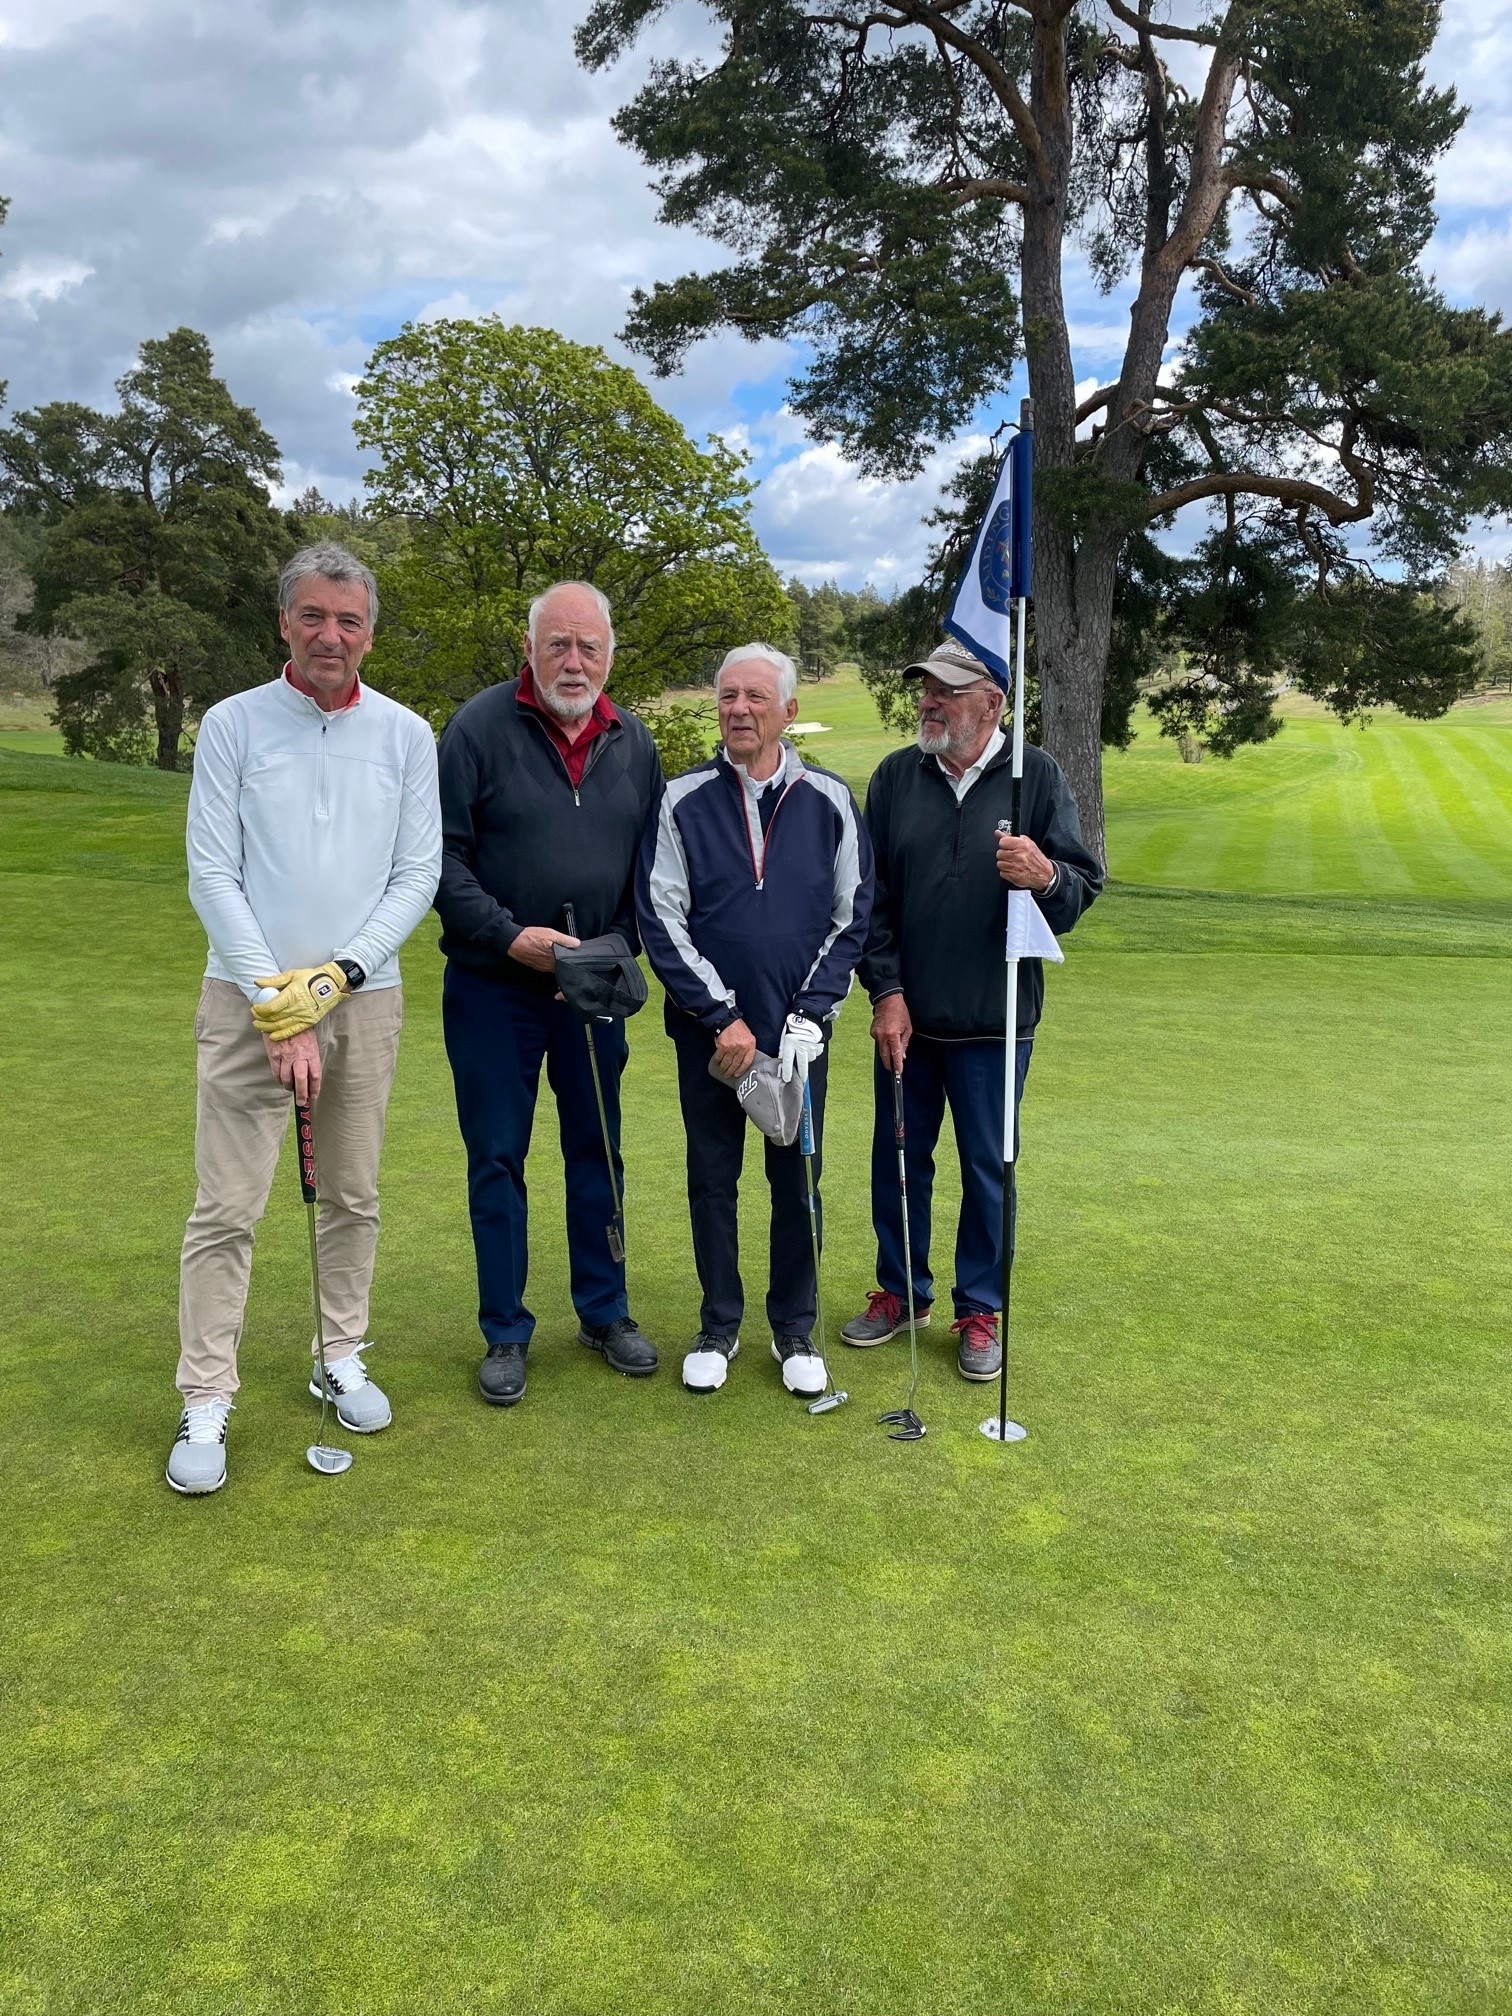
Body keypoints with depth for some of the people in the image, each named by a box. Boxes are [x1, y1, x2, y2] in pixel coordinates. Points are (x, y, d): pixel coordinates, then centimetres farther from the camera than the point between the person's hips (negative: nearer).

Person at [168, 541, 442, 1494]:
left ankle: (343, 1359, 28)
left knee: (355, 1196, 11)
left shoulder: (407, 735, 3)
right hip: (250, 998, -2)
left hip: (365, 997, 2)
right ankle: (207, 1405, 7)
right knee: (228, 1208, -2)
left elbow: (418, 877, 1)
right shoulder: (233, 724, -1)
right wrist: (276, 1005, -12)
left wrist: (334, 978, -10)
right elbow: (213, 876, -5)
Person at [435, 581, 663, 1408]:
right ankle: (506, 1333, 19)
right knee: (496, 1160, 5)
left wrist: (622, 949, -3)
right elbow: (442, 856, -11)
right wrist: (509, 937, -18)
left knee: (598, 1152, 13)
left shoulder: (632, 742, 5)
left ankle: (605, 1313, 29)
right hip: (493, 989, -4)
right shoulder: (480, 727, -9)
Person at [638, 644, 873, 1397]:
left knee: (797, 1181, 9)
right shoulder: (683, 801, -2)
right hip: (708, 1034, 0)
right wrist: (722, 1018, -11)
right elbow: (661, 919, -6)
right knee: (712, 1180, 10)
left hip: (797, 1035, 0)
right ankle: (718, 1328, 26)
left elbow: (851, 917, 2)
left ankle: (794, 1330, 25)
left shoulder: (829, 801, 0)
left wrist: (810, 1016, -6)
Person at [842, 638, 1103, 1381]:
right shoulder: (894, 776, 2)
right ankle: (900, 1292, 32)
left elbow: (1085, 884, -6)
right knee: (898, 1159, 13)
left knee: (988, 1170, 7)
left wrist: (1046, 876, -29)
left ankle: (979, 1311, 24)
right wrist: (886, 992, -4)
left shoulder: (1037, 776, -4)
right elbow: (870, 897, 2)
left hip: (993, 1021, -2)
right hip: (905, 1015, 2)